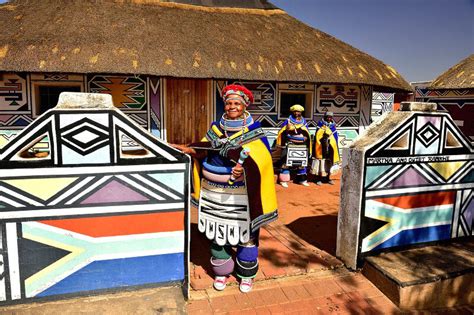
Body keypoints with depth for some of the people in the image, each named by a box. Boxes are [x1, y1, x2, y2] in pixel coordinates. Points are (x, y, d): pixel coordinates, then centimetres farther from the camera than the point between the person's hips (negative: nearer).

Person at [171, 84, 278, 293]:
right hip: (215, 193, 3)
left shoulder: (254, 131, -4)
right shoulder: (216, 127, 9)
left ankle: (247, 274, 29)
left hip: (241, 196, -3)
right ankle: (221, 272, 32)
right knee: (217, 233, 12)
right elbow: (204, 150, 6)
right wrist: (188, 149, -11)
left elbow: (260, 157, -15)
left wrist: (245, 167, -32)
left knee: (245, 234, 8)